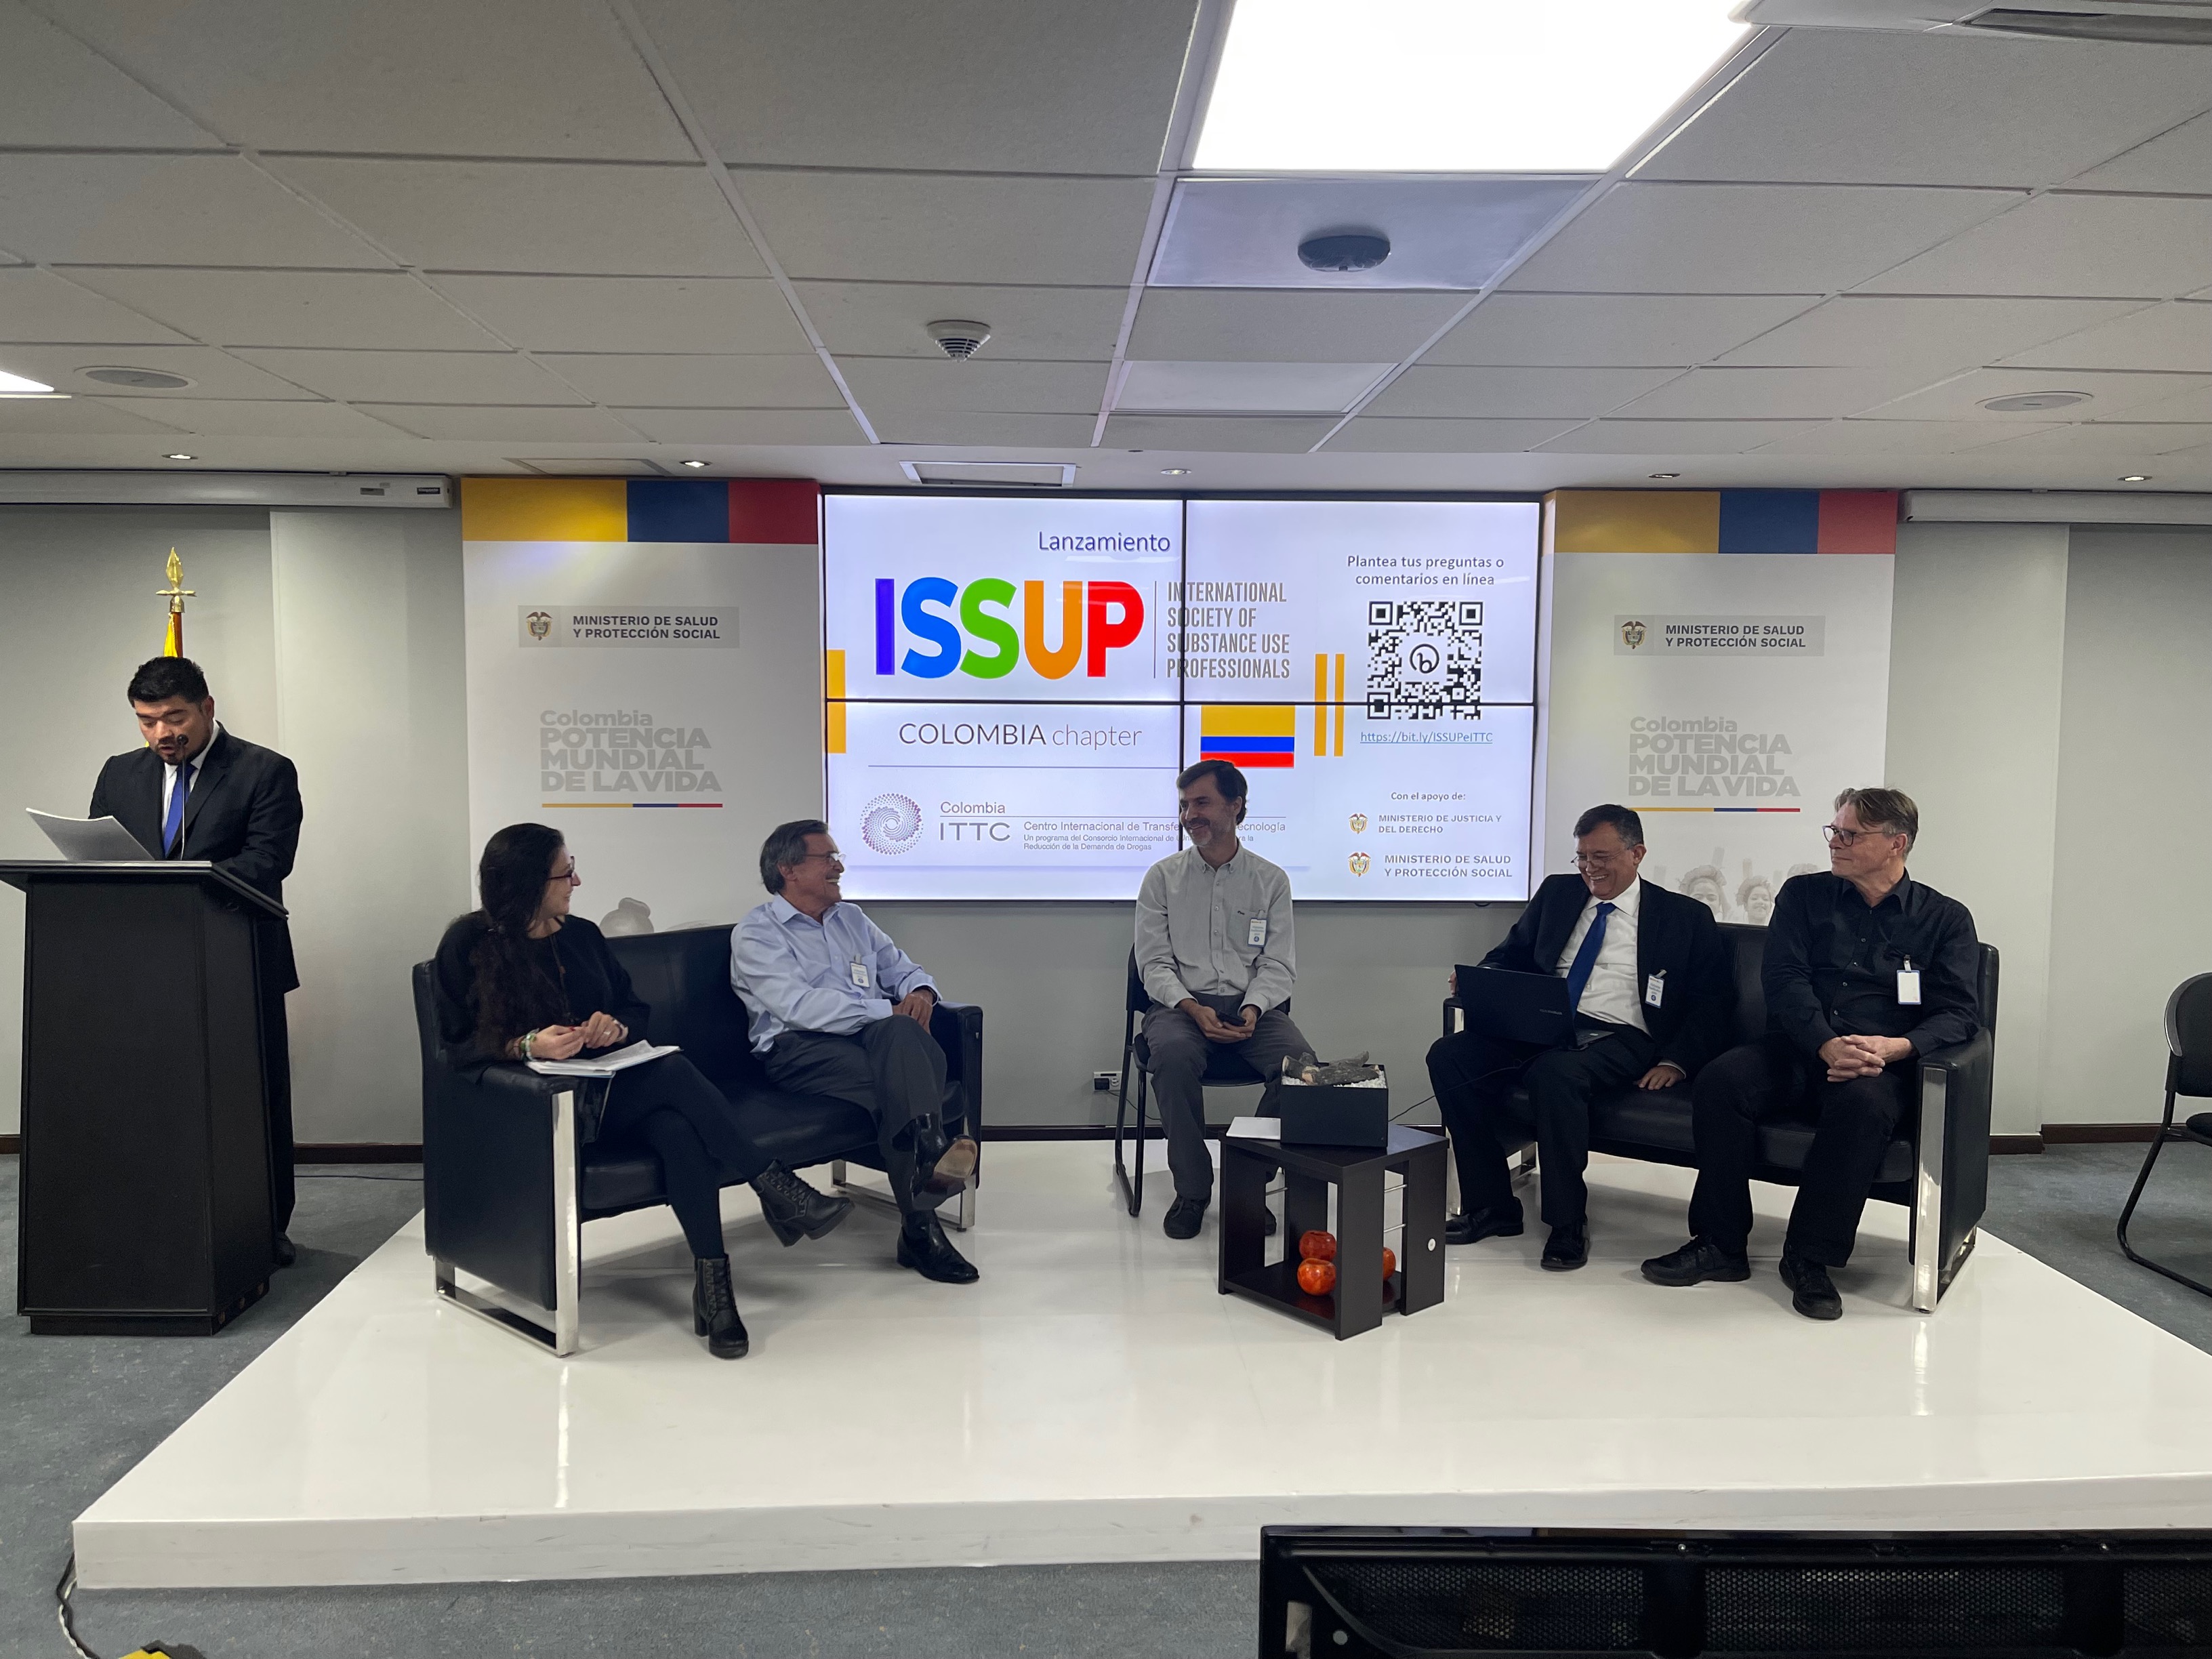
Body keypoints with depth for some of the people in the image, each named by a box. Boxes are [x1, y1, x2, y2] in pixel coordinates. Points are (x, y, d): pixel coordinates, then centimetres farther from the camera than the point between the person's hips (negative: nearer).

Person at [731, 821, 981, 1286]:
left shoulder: (851, 918, 26)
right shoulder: (756, 933, 4)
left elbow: (903, 969, 26)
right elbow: (800, 1006, -12)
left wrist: (919, 992, -1)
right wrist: (889, 1012, -18)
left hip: (882, 1038, 5)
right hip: (801, 1050, -5)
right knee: (899, 1076, -34)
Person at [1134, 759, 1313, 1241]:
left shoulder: (1271, 880, 9)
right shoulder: (1162, 877, 8)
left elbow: (1279, 965, 5)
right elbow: (1154, 963, 2)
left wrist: (1253, 1009, -16)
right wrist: (1193, 1009, -17)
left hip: (1251, 1005, 1)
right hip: (1180, 1003, -1)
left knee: (1300, 1059, -28)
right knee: (1173, 1056, -35)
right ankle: (1191, 1190, -18)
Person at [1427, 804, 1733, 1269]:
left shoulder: (1685, 917, 9)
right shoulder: (1557, 892, 19)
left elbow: (1713, 1000, 6)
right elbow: (1512, 955, 23)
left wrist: (1676, 1061, -9)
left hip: (1618, 1039, -5)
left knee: (1555, 1072, -38)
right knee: (1449, 1056, -21)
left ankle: (1568, 1224, -21)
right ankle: (1491, 1208, -10)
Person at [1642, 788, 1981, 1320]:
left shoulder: (1945, 918, 11)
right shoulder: (1804, 896, 14)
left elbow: (1960, 1012, 1)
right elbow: (1784, 979, 0)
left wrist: (1896, 1046, -21)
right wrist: (1826, 1046, -19)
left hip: (1880, 1061, -2)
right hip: (1798, 1051, 2)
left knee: (1862, 1103, -37)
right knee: (1722, 1080, -29)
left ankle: (1810, 1258, -22)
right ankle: (1720, 1244, -18)